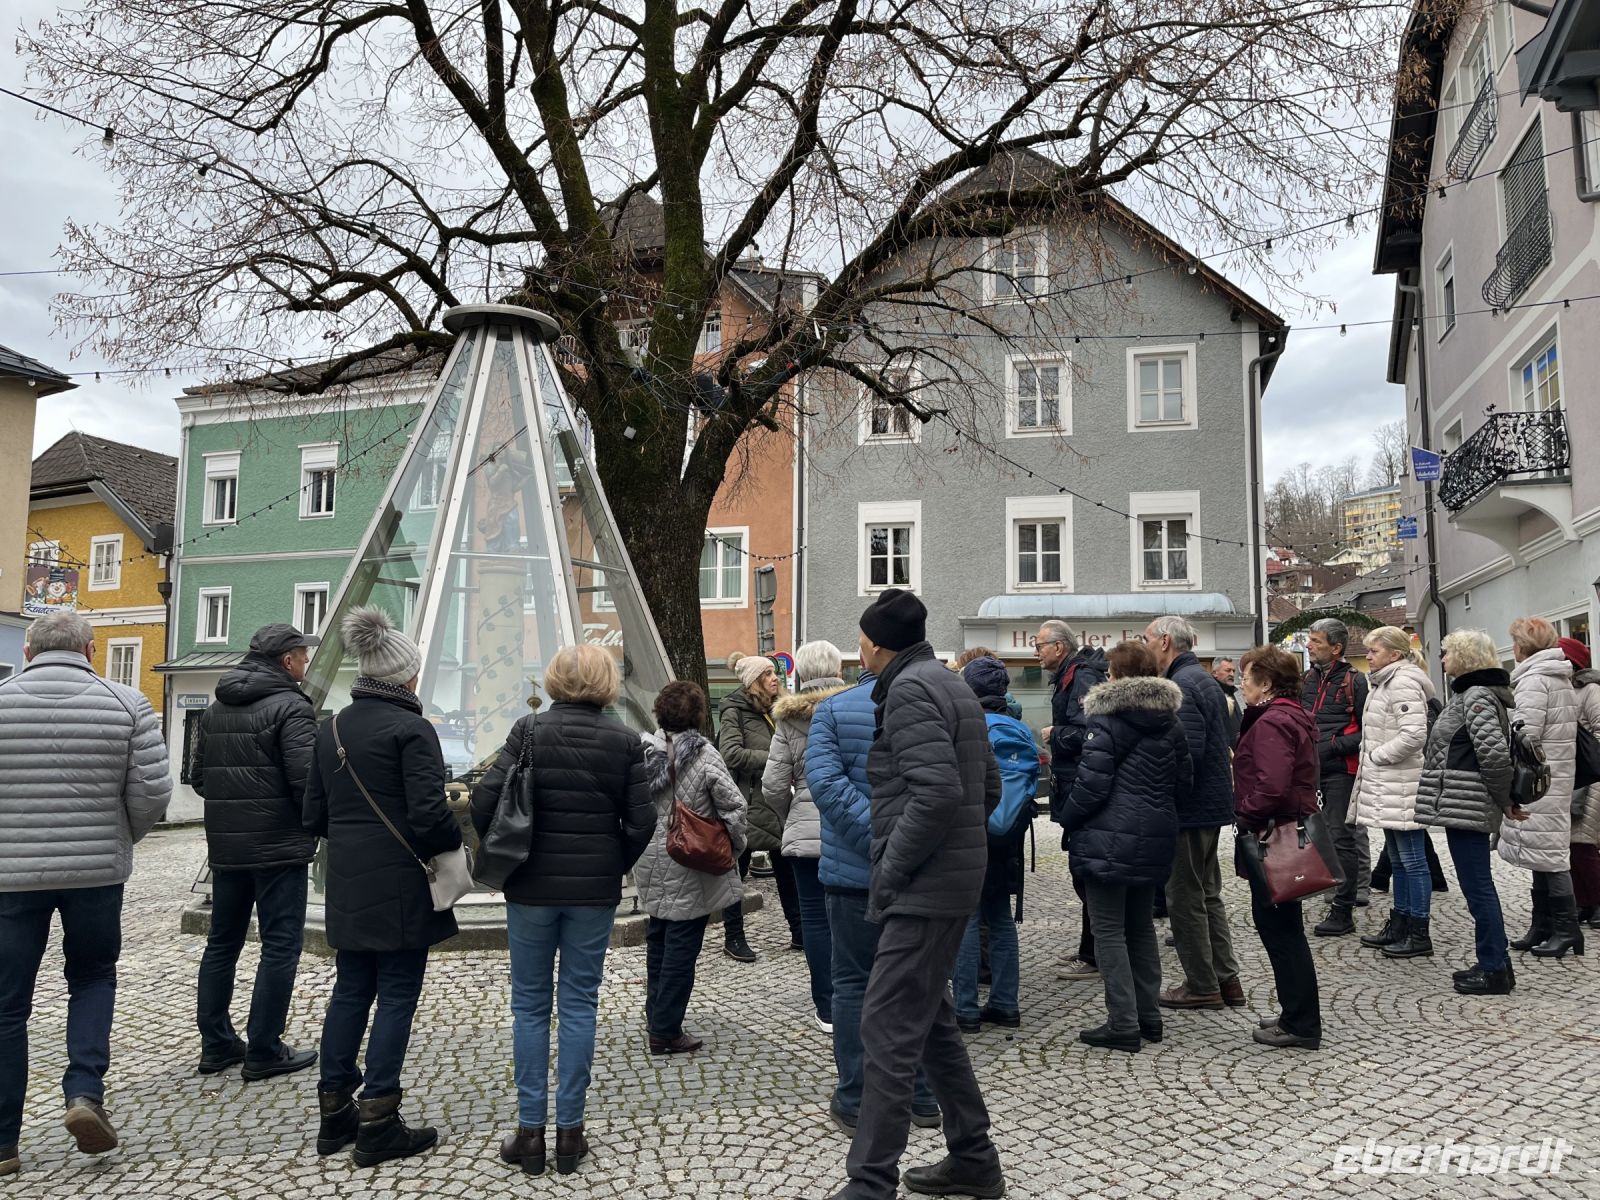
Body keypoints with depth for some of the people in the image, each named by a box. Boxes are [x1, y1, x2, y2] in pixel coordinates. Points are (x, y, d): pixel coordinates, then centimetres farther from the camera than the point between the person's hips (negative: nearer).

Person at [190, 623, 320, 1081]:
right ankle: (264, 1051, 4)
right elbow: (306, 780, -20)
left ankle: (216, 1044, 23)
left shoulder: (216, 709, 11)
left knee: (222, 942, 16)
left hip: (225, 846, 8)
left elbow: (197, 777, 13)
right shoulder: (291, 707, -13)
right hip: (279, 847, -7)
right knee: (281, 945, 1)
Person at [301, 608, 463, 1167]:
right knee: (397, 996, 3)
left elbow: (313, 815, 12)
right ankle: (377, 1123, 8)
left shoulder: (331, 727, 8)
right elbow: (428, 812, -21)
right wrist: (454, 842, -3)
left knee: (350, 991, 16)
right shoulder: (411, 728, -15)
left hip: (346, 885, 7)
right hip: (400, 887, -7)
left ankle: (335, 1111, 24)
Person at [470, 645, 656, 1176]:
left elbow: (485, 799, -12)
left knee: (530, 1005, 10)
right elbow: (641, 820, -5)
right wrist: (614, 867, 10)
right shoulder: (625, 741, -4)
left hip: (531, 886, 0)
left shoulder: (529, 730, -6)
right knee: (579, 1004, 9)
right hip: (595, 891, 1)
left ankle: (530, 1129, 16)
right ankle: (569, 1130, 14)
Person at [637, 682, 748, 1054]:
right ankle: (665, 1031, 8)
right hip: (690, 872, -6)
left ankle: (656, 1018, 31)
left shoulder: (642, 751, -1)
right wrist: (736, 845, 1)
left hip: (652, 869, 6)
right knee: (681, 947, 3)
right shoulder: (704, 756, -15)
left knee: (657, 943, 19)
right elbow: (733, 806, -15)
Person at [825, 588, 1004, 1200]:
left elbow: (937, 794, -26)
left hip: (923, 889, -10)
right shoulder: (952, 685, 16)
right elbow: (989, 787, 20)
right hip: (953, 878, 10)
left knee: (888, 1029, -6)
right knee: (929, 1021, 18)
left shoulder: (908, 691, -14)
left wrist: (889, 876, -18)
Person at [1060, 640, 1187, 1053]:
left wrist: (1069, 819, -1)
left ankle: (1123, 1025, 1)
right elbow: (1184, 780, 13)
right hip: (1156, 837, 7)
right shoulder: (1170, 721, 9)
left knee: (1109, 930, 0)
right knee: (1142, 926, 18)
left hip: (1110, 839, -7)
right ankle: (1149, 1018, 24)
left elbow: (1091, 784, -16)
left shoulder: (1107, 721, -13)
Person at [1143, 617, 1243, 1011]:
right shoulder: (1203, 678, 14)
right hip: (1213, 801, 10)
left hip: (1190, 807, -10)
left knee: (1185, 898, 0)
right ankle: (1225, 978, 23)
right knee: (1207, 894, 17)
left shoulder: (1181, 686, -18)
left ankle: (1202, 986, 9)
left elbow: (1188, 750, -27)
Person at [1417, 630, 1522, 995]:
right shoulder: (1469, 693, 16)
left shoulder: (1477, 696, -15)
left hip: (1465, 803, -10)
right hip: (1465, 804, 10)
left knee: (1477, 886, -3)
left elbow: (1495, 753, -23)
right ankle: (1495, 962, 25)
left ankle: (1493, 970, 5)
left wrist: (1504, 799, -13)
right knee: (1479, 884, 16)